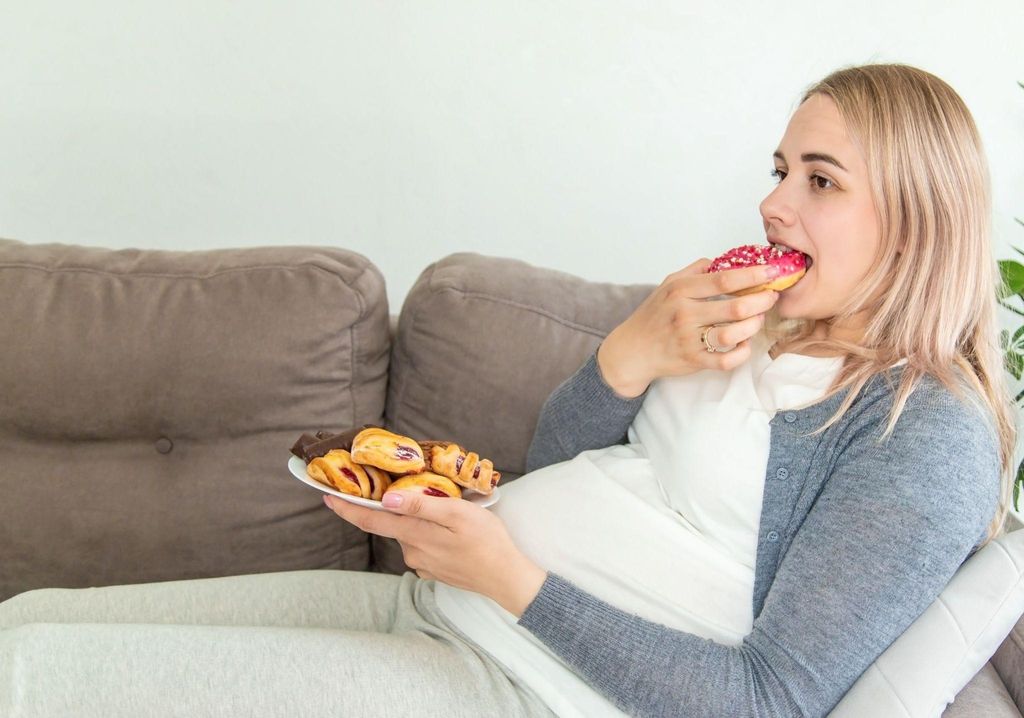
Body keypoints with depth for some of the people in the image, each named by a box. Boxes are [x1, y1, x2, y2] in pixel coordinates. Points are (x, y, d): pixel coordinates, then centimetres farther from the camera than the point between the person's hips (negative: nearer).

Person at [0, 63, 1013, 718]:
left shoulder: (933, 433, -10)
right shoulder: (753, 326, 15)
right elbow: (549, 463, 12)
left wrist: (515, 581, -21)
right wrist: (634, 352, -10)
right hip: (434, 607, 8)